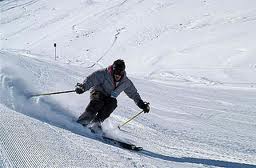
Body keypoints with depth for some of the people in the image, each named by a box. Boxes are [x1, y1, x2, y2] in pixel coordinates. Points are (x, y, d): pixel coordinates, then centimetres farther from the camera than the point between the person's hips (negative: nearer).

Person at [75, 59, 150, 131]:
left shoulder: (126, 82, -4)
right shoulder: (104, 74, -18)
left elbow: (134, 94, 8)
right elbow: (91, 79, -22)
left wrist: (141, 104, 4)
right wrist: (82, 87, -38)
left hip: (109, 98, 4)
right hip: (97, 93, -4)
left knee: (113, 103, -29)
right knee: (98, 102, -35)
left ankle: (96, 122, -27)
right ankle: (82, 121, -30)